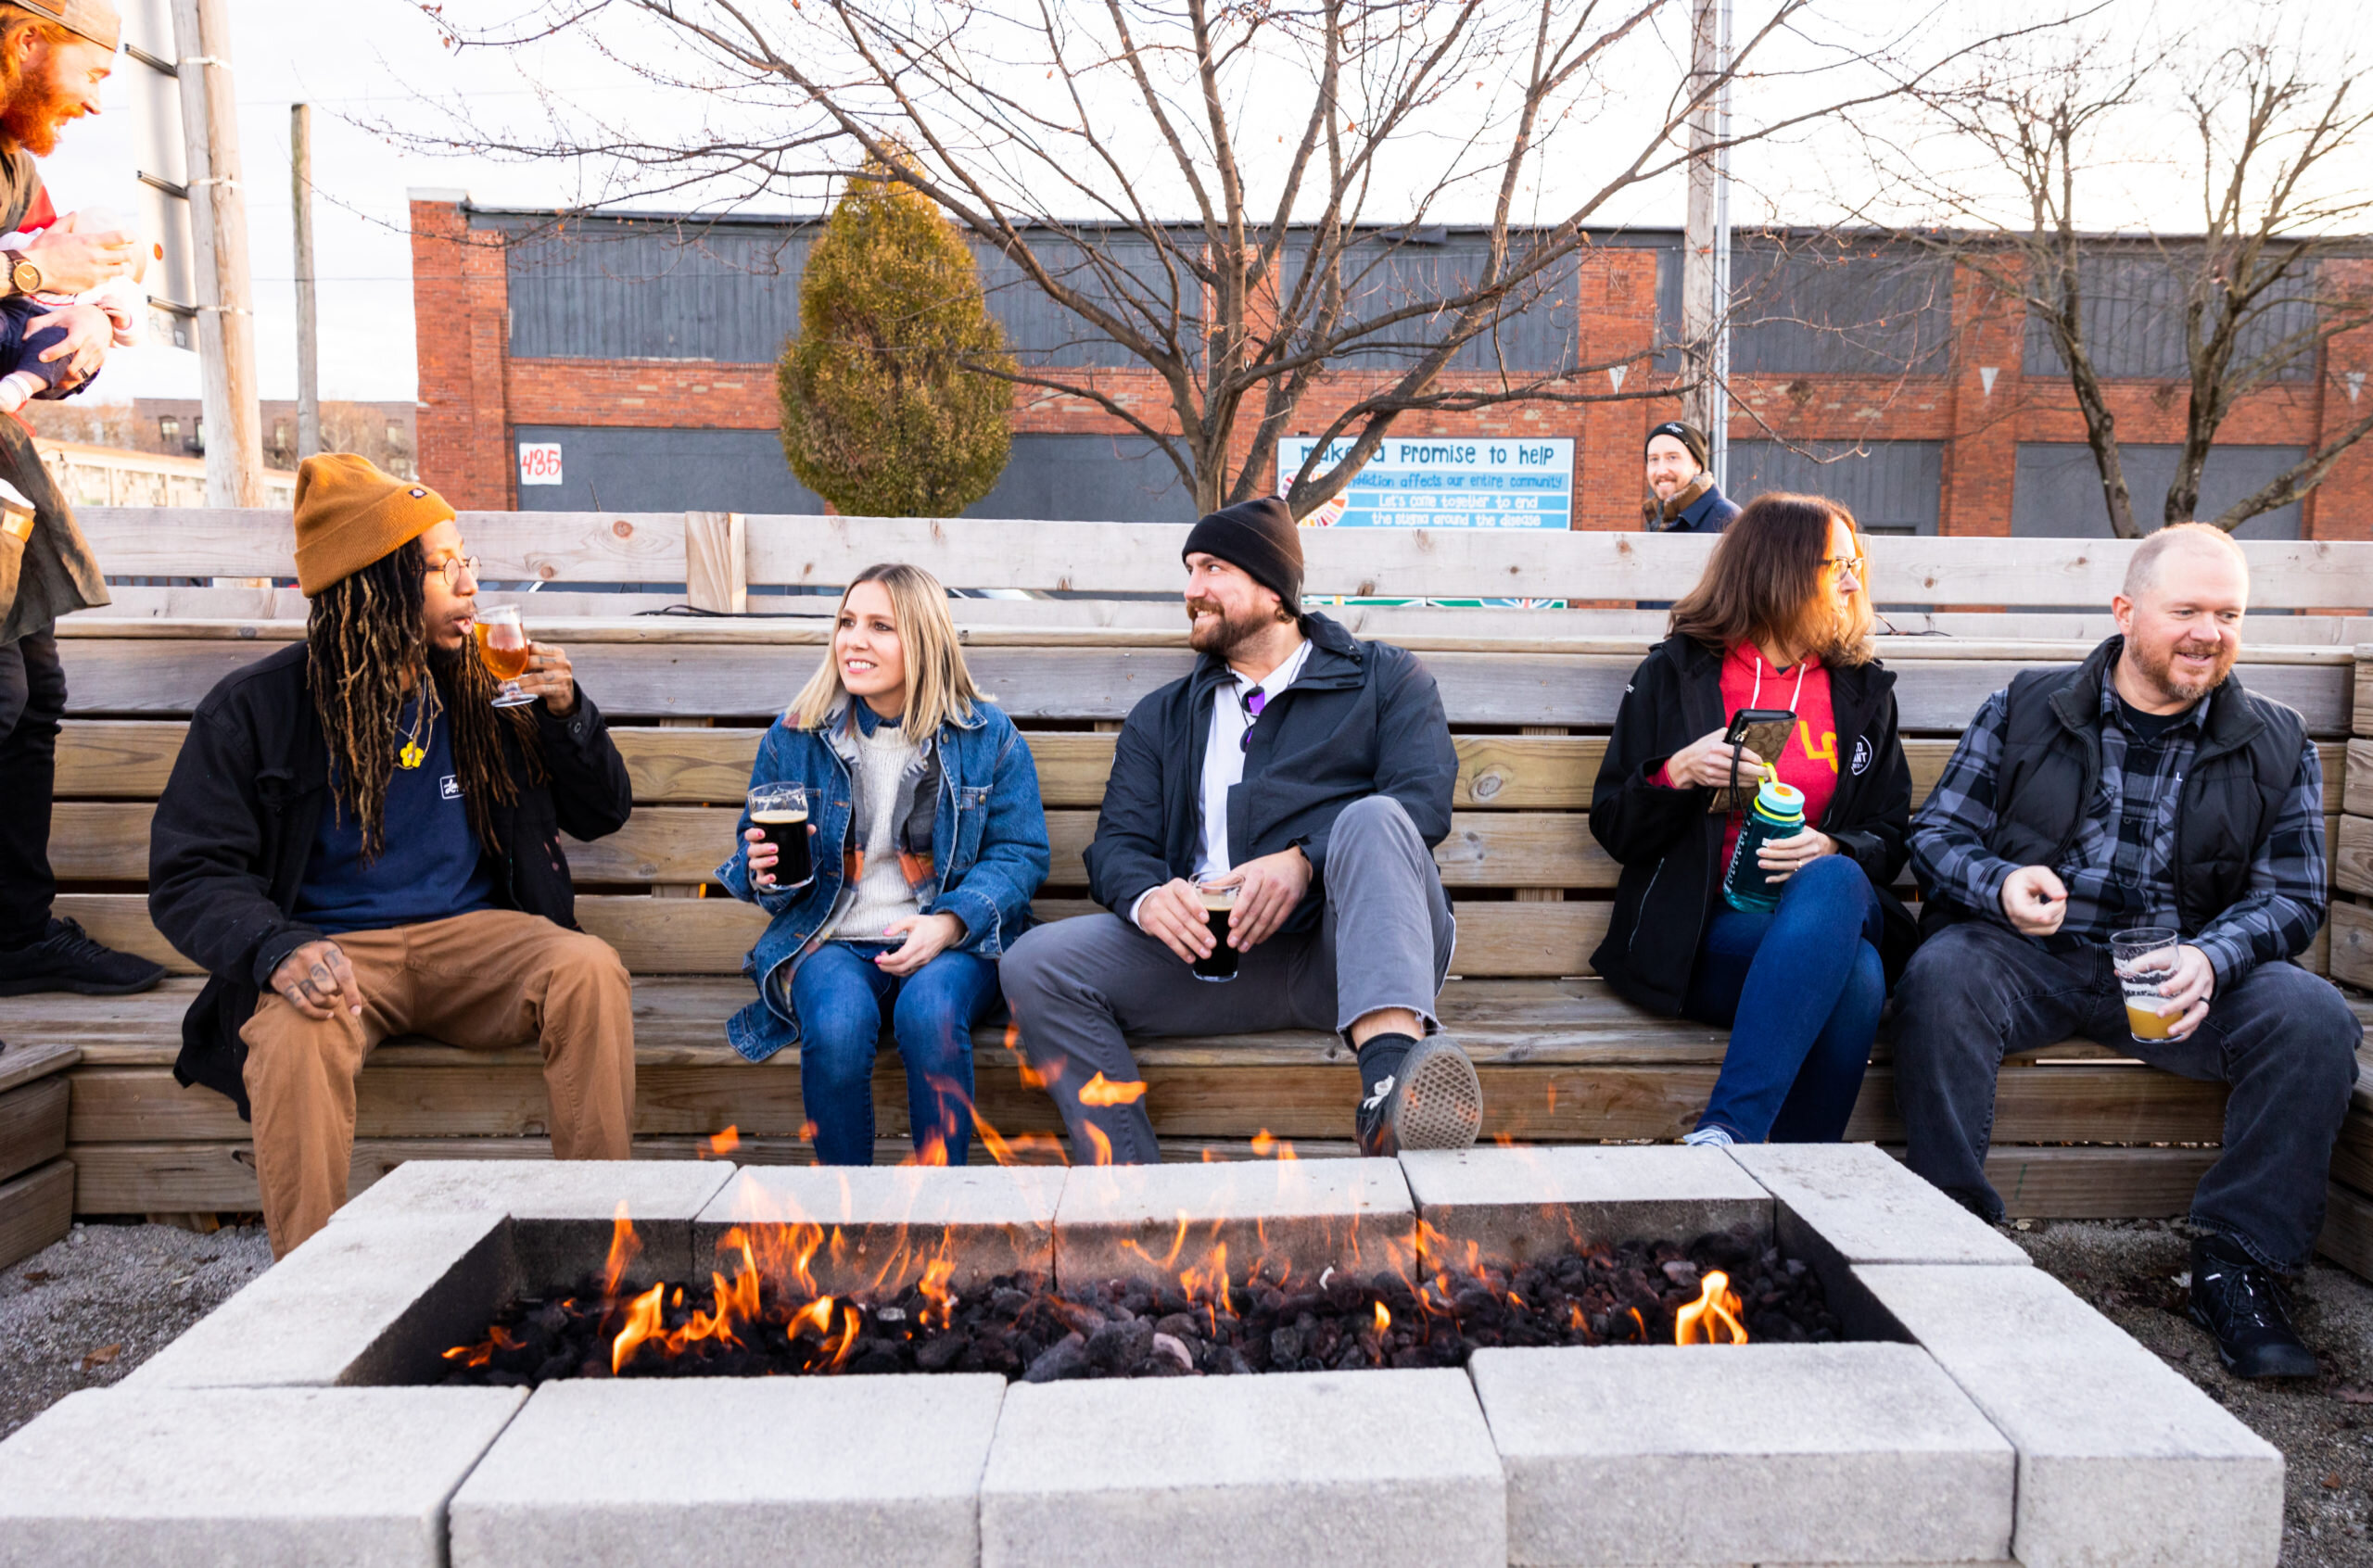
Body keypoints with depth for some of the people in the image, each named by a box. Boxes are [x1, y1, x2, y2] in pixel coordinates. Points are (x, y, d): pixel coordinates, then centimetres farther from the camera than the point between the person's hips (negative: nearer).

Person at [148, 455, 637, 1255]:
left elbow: (600, 815, 16)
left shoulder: (482, 689, 9)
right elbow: (189, 873, -1)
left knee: (590, 968, -28)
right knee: (295, 1032, -35)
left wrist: (568, 715, -3)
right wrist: (277, 949, -23)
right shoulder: (255, 708, 1)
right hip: (334, 947, -2)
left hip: (471, 934, 2)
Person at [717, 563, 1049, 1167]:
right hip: (830, 941, 1)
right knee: (838, 1025, -32)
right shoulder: (796, 736, 9)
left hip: (954, 941, -1)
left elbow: (1020, 853, 1)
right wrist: (762, 871, -10)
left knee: (929, 1011, -35)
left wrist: (948, 923, -16)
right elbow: (754, 857, 16)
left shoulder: (989, 736, 4)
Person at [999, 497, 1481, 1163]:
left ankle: (1390, 1054, -57)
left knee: (1372, 819, -34)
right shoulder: (1162, 716, 27)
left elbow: (1424, 797, -1)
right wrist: (1148, 896, -12)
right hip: (1217, 951, 3)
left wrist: (1304, 861, -19)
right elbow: (1119, 840, 14)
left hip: (1355, 945, -3)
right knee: (1036, 965, -18)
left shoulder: (1383, 678, 17)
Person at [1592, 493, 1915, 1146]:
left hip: (1833, 902, 3)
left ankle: (1725, 1131, -42)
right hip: (1705, 934, -3)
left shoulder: (1863, 692, 20)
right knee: (1854, 975, -35)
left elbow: (1889, 838, 17)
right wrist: (1678, 774, -13)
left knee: (1834, 881, -36)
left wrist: (1831, 848, -7)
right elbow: (1613, 828, 7)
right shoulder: (1675, 674, 10)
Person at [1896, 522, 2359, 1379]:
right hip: (2026, 953, -1)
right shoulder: (2022, 711, 7)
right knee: (1941, 974, -33)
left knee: (2313, 1017, -26)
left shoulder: (2277, 746, 12)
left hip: (2186, 969, 2)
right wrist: (2000, 884, -19)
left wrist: (2211, 958, -17)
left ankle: (2235, 1261, -11)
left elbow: (2291, 896, 6)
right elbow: (1936, 834, 4)